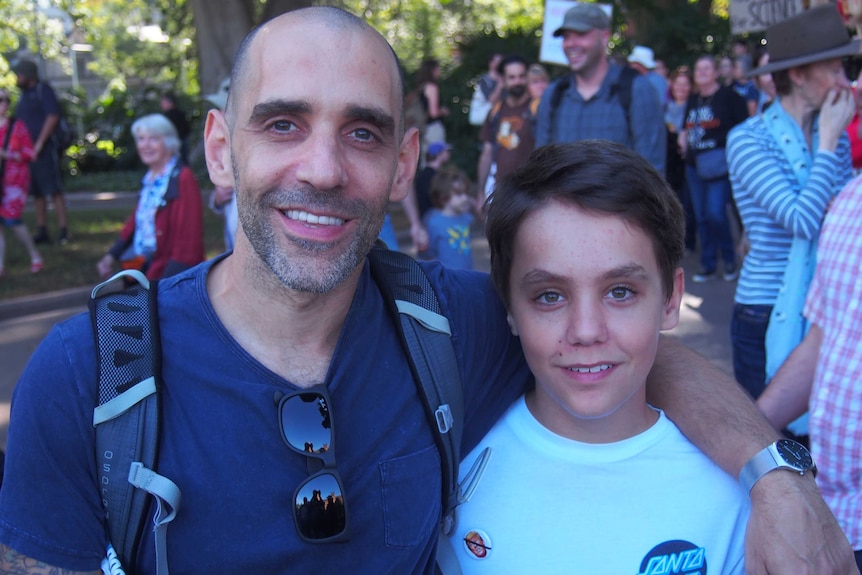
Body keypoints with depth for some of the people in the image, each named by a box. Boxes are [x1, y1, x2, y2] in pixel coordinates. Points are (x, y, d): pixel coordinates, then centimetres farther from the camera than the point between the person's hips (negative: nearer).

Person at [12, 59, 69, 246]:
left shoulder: (43, 90, -3)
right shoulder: (23, 94, 19)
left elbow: (53, 116, -13)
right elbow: (20, 121, 21)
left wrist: (39, 143, -17)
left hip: (44, 148, -8)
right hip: (27, 151, 8)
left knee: (54, 191, -8)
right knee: (37, 193, 8)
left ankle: (64, 231, -7)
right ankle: (42, 232, 11)